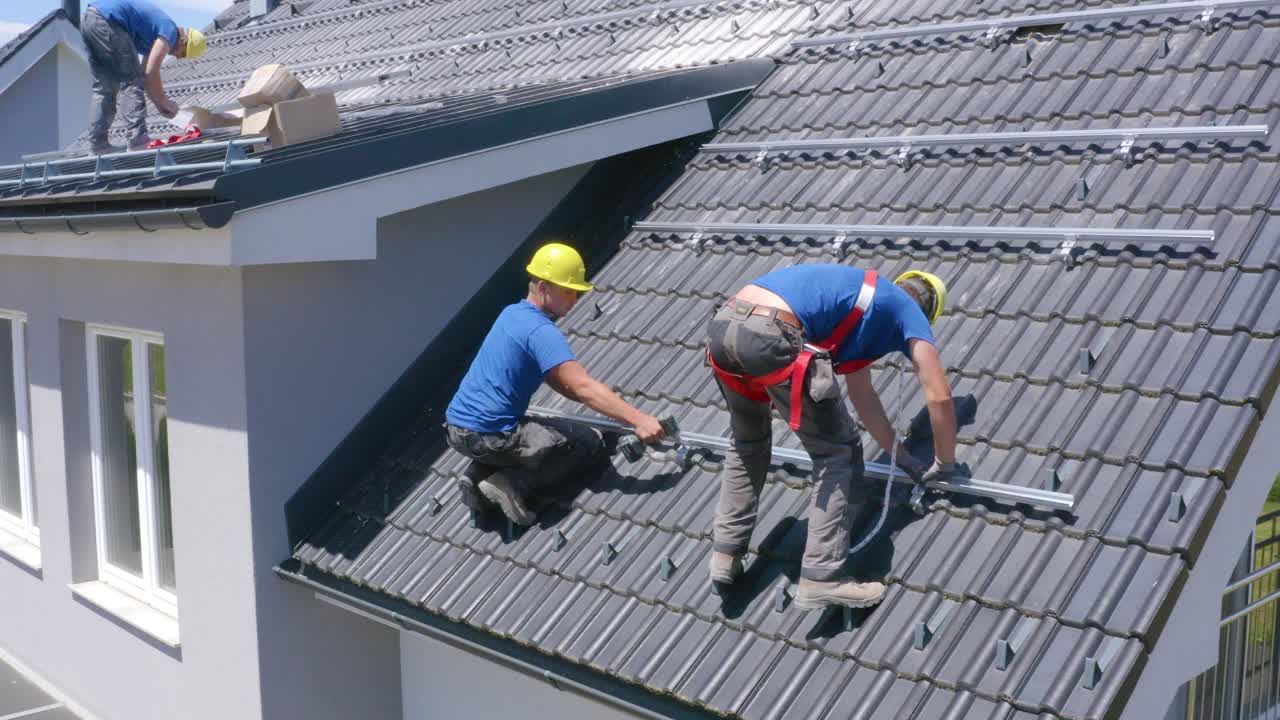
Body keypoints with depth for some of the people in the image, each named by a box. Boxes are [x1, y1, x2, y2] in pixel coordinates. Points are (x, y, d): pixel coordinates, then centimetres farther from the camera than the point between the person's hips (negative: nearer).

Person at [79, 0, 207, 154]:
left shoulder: (155, 35, 26)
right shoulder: (170, 32, -1)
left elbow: (144, 74, 30)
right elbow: (151, 73, -6)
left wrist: (160, 105, 27)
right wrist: (164, 102, 6)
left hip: (88, 19, 10)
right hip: (107, 21, -10)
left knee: (104, 87, 13)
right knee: (132, 80, -2)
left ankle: (96, 142, 10)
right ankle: (137, 139, -7)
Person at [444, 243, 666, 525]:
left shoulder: (512, 313, 13)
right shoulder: (541, 331, -16)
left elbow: (558, 380, 17)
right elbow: (583, 387, -25)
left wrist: (607, 403, 10)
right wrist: (639, 420, -27)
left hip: (458, 429, 8)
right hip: (488, 436, -8)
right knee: (588, 442, 1)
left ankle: (477, 475, 13)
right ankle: (512, 484, -10)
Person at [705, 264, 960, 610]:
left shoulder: (861, 300, 38)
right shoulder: (909, 311, 18)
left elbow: (861, 394, 42)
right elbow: (939, 396, 15)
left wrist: (902, 456, 47)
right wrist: (945, 464, 30)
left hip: (722, 326, 8)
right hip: (770, 336, -8)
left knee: (747, 443, 31)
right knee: (838, 452, 9)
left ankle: (726, 553, 33)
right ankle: (822, 579, 8)